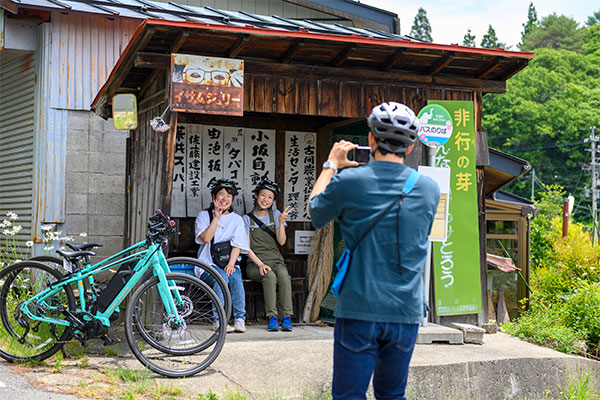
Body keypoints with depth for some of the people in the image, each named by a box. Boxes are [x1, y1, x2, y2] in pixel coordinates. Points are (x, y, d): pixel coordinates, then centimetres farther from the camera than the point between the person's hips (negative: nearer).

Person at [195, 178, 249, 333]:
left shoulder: (237, 219, 13)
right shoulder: (204, 215, 8)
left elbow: (237, 245, 1)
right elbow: (205, 238, -9)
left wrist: (231, 264, -15)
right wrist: (217, 217, -11)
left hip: (229, 263, 2)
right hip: (208, 264, -2)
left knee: (236, 277, -32)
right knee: (221, 277, -34)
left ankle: (240, 319, -29)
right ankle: (219, 320, -31)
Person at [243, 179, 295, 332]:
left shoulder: (275, 215, 11)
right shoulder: (247, 219, 7)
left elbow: (281, 242, 2)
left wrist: (281, 222, -13)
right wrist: (260, 264, -15)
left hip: (276, 260, 1)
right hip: (255, 262, -1)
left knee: (283, 275, -33)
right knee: (270, 276, -34)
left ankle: (286, 316, -33)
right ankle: (272, 317, -33)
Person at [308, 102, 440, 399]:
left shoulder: (348, 182, -9)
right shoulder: (429, 189, 1)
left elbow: (314, 213, 11)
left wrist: (331, 165, 23)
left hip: (359, 311, -3)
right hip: (406, 312, 4)